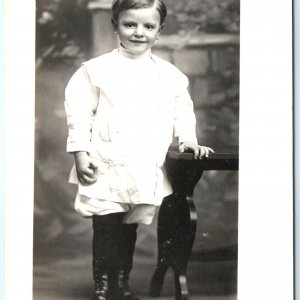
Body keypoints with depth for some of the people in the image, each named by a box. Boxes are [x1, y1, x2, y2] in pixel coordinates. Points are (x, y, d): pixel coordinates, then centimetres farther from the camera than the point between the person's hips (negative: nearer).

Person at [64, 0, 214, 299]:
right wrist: (80, 153, -9)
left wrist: (187, 138, -2)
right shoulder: (97, 69, -4)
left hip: (148, 171, 3)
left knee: (129, 230, 15)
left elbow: (182, 109, 14)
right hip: (107, 170, -3)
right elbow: (79, 113, -4)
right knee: (107, 230, -1)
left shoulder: (169, 75, 5)